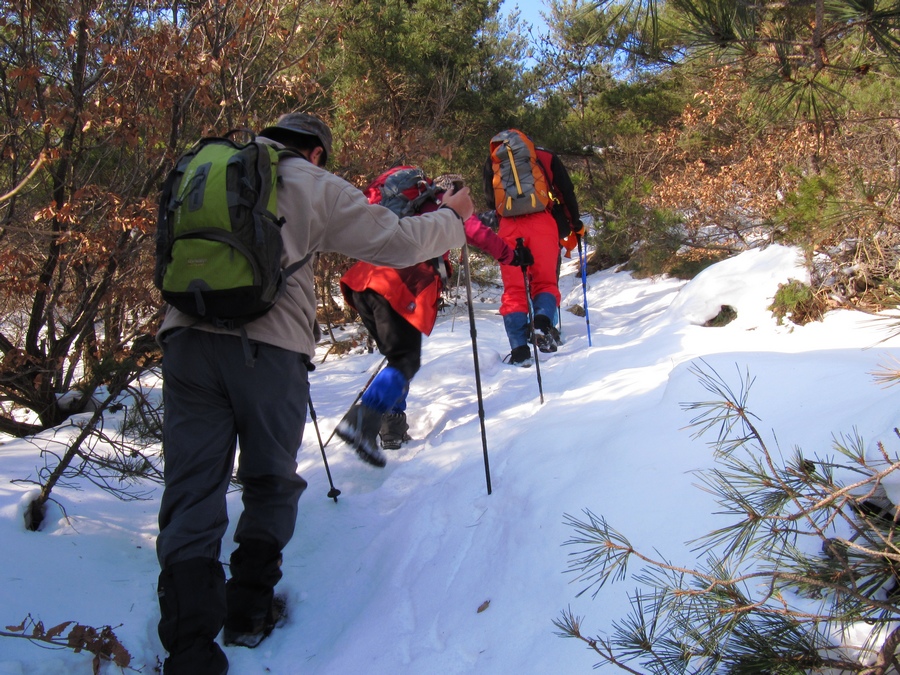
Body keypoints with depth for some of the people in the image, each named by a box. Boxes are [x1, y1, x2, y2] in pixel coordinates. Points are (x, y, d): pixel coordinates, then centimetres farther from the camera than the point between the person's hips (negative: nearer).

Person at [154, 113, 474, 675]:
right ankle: (250, 610, 21)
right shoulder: (315, 186, 7)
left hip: (188, 339, 3)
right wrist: (453, 217, 24)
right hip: (270, 348, -3)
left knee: (192, 491, 3)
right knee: (271, 484, 18)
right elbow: (399, 242, 7)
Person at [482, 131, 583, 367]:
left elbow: (490, 199, 23)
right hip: (543, 223, 0)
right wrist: (575, 224, 25)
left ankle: (520, 350, -8)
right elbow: (567, 191, 15)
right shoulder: (545, 156, 19)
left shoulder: (493, 162, 21)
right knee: (546, 281, 10)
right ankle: (544, 321, -20)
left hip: (509, 227, 0)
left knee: (513, 288, 3)